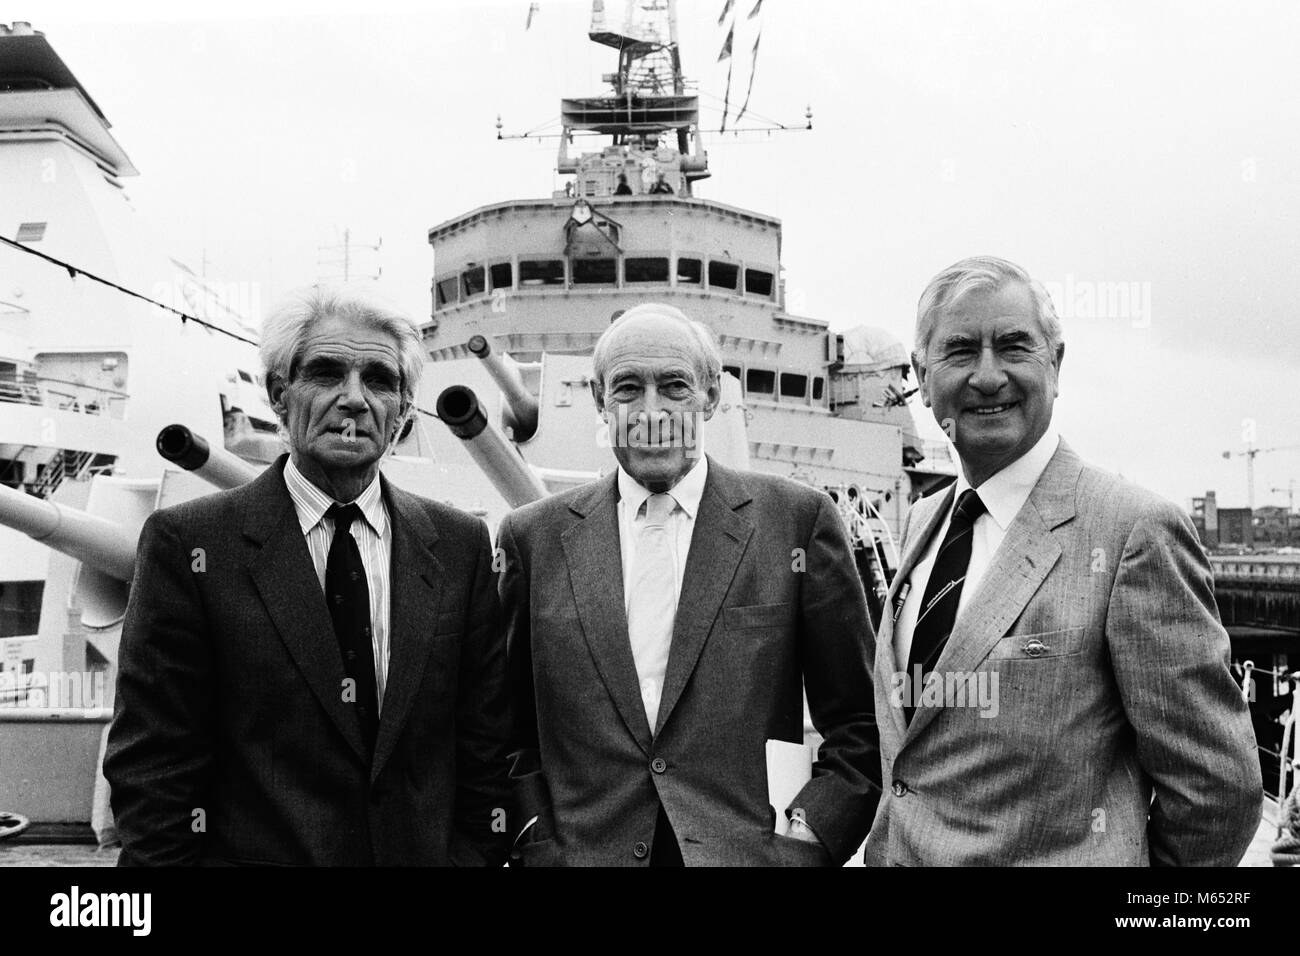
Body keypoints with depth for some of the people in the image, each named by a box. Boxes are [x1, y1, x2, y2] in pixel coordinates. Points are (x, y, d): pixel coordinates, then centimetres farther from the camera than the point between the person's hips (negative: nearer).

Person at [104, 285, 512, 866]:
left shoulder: (459, 545, -2)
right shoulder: (187, 542, -9)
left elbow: (485, 749, 0)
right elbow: (152, 769, -8)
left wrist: (477, 853, -6)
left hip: (430, 853, 3)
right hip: (253, 850, -2)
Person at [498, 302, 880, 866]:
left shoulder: (799, 520, -5)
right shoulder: (534, 537, 0)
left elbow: (859, 723, -1)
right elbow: (513, 730, 6)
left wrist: (811, 834, -10)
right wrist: (539, 841, -5)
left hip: (754, 850, -1)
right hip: (583, 851, 2)